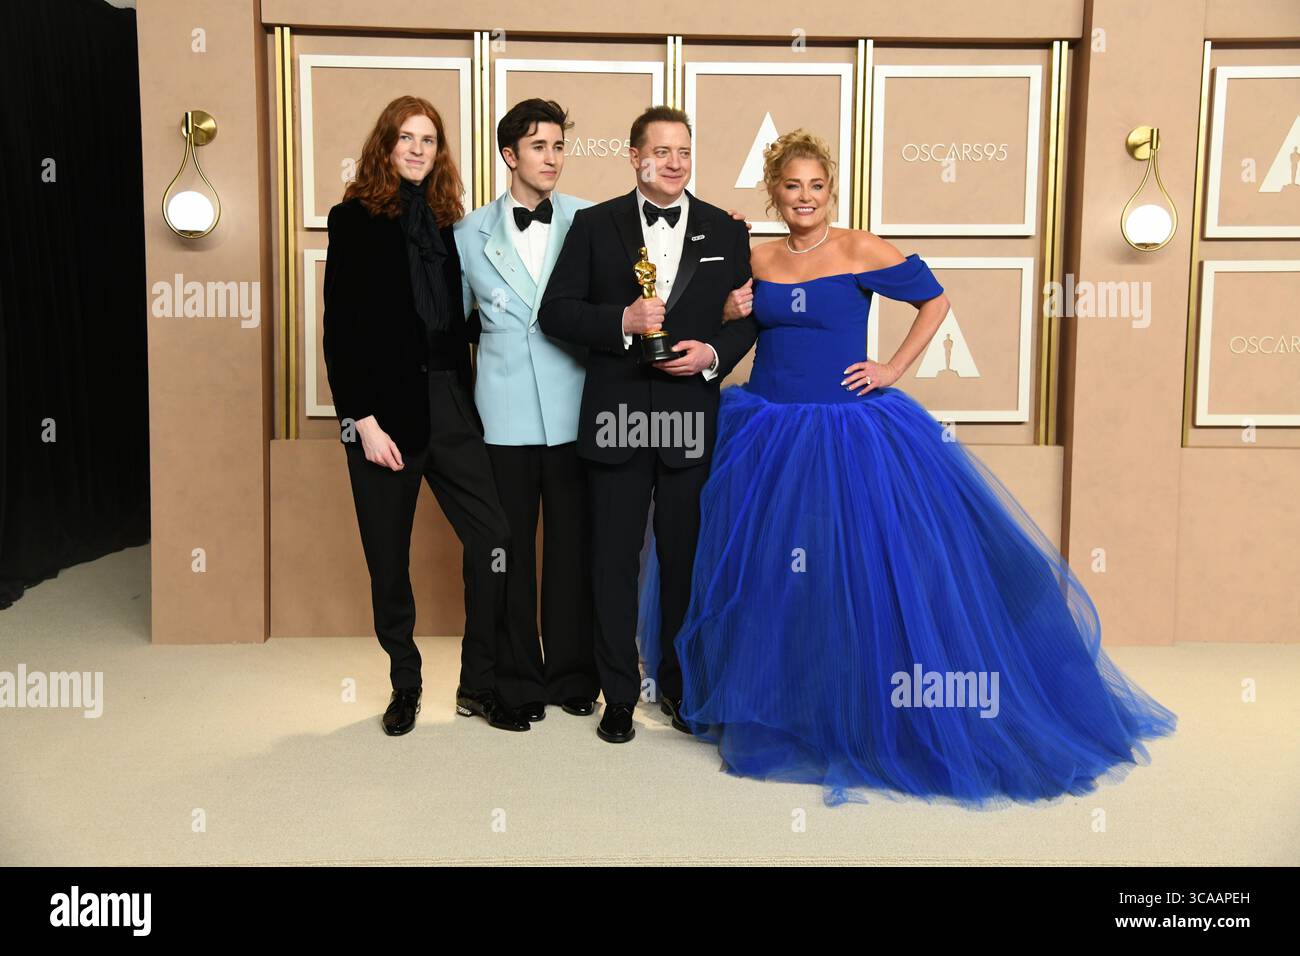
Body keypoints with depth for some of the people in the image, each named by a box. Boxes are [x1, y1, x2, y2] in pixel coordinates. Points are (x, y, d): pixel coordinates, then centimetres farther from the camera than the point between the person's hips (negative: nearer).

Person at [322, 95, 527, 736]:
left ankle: (478, 684, 10)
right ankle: (404, 686, 24)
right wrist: (362, 419, -12)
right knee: (389, 560, 6)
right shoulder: (355, 219, 0)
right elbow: (340, 330, -5)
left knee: (493, 538, -4)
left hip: (448, 407, 4)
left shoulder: (446, 222, 12)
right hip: (385, 411, -3)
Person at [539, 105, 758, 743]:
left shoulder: (725, 231, 7)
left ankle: (680, 683, 29)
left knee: (688, 559, 11)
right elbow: (556, 312, -2)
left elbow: (747, 318, 9)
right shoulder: (594, 226, 3)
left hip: (693, 420, 1)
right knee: (615, 561, 7)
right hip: (617, 417, -1)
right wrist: (622, 322, -17)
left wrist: (713, 353, -11)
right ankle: (619, 694, 20)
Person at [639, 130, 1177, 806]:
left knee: (861, 571, -2)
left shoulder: (860, 252, -5)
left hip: (849, 432, -4)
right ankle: (773, 708, 26)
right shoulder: (755, 260, 5)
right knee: (761, 573, 8)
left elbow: (934, 299, 2)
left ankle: (858, 714, 13)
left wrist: (894, 369, -3)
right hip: (765, 433, 4)